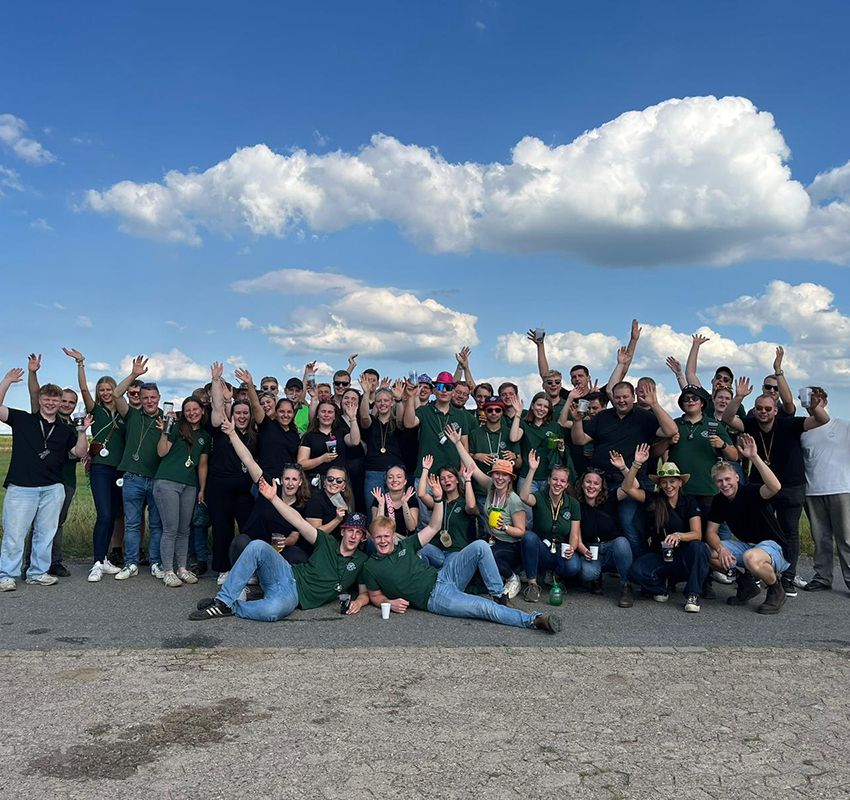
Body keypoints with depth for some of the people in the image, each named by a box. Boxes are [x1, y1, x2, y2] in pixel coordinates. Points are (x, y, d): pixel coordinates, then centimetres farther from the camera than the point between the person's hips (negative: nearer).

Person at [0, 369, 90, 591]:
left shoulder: (65, 430, 13)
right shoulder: (22, 420, 7)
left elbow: (79, 453, 8)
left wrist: (82, 432, -7)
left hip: (52, 489, 3)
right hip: (21, 487, -3)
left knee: (45, 533, 8)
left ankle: (38, 572, 19)